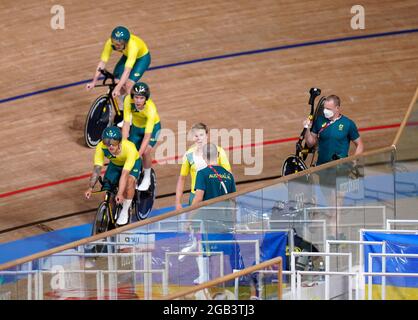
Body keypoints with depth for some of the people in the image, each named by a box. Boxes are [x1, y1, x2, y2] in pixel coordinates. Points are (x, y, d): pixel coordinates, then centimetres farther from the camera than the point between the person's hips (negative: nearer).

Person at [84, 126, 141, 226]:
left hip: (133, 163, -3)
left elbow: (124, 174, -45)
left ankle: (125, 212, -11)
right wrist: (90, 188, -44)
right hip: (114, 164, 3)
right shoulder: (101, 147, -34)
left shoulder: (129, 148, -42)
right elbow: (97, 168, -32)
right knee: (106, 190, -13)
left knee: (129, 181, -32)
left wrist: (120, 193, -53)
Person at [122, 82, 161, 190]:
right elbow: (126, 124, -27)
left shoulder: (151, 109, -39)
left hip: (152, 127, -3)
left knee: (146, 151, -23)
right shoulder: (128, 100, -32)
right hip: (136, 127, 3)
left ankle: (147, 178, 1)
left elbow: (147, 136, -37)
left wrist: (139, 154, -41)